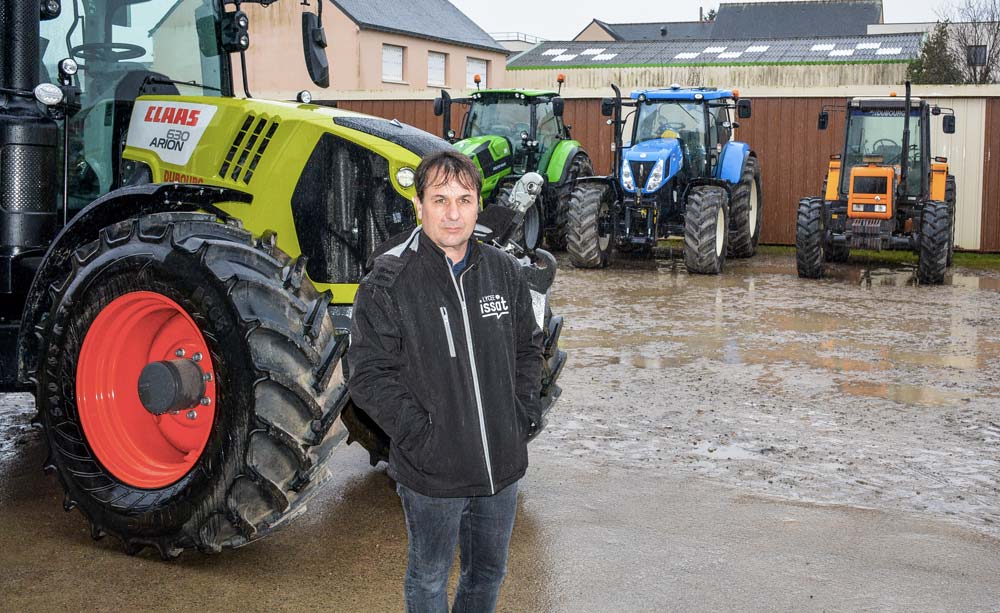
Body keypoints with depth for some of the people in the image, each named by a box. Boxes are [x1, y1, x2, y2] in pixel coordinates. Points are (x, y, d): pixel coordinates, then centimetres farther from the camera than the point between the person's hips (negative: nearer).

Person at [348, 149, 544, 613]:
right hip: (433, 474, -4)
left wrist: (525, 414, 2)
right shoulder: (388, 283, -14)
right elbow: (369, 375, -14)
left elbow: (528, 347, 12)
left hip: (502, 467, 4)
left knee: (488, 573, 23)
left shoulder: (504, 271, 0)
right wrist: (422, 437, -18)